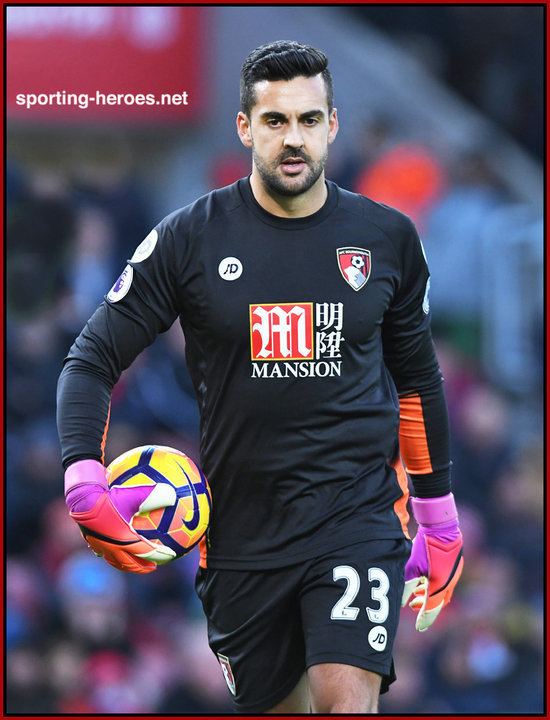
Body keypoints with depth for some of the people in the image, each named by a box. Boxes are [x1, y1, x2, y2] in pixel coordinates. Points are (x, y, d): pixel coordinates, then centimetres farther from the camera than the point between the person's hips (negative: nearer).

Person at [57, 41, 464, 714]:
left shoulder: (388, 238, 3)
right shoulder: (189, 238, -3)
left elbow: (417, 380, 16)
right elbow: (92, 361, 0)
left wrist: (440, 525, 17)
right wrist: (85, 487, -17)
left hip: (358, 520, -1)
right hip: (241, 529, 1)